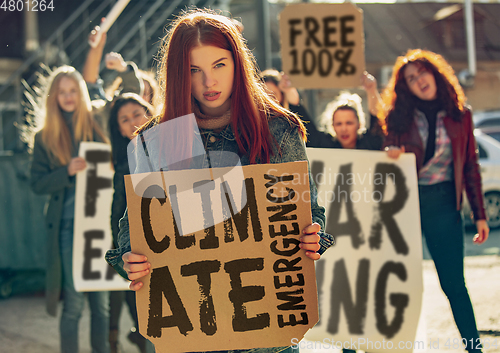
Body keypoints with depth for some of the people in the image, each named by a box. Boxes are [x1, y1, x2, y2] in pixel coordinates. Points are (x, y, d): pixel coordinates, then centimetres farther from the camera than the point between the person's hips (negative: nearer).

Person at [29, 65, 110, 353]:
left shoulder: (97, 127, 6)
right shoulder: (46, 137, 6)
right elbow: (38, 184, 1)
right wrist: (68, 171, -14)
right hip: (68, 225, -1)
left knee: (101, 299, 5)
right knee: (74, 301, -3)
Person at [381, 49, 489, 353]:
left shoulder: (459, 114, 4)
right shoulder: (400, 116, 3)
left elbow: (471, 165, 7)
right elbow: (388, 156, 9)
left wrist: (480, 214, 4)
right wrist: (390, 154, -16)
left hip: (443, 203, 0)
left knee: (453, 283, 0)